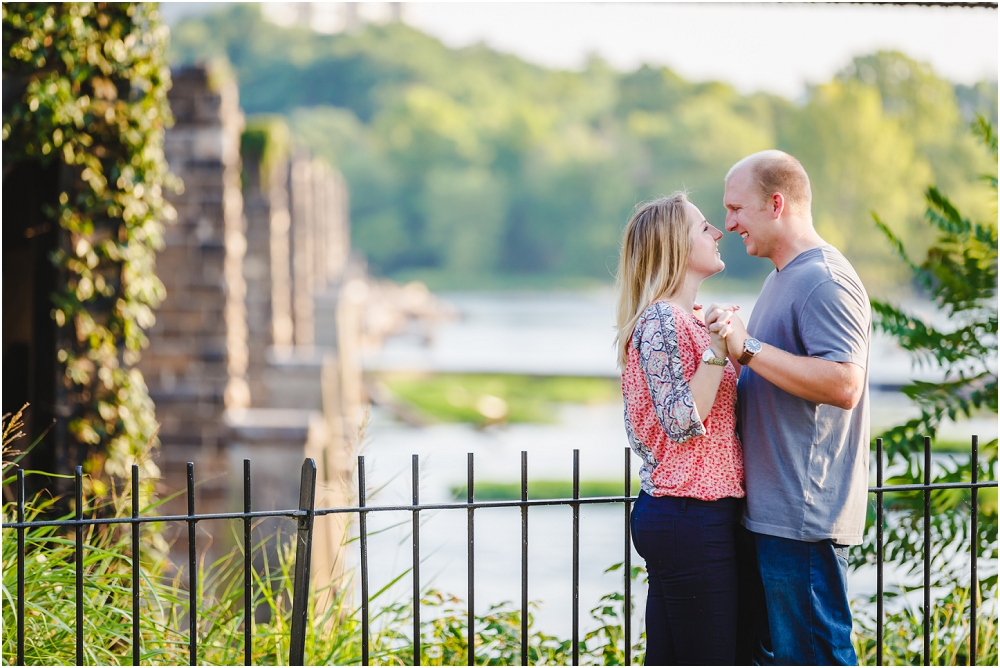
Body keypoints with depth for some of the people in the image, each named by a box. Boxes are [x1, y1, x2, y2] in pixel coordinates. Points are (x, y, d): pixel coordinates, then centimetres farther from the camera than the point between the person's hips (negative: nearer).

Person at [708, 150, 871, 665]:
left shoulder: (824, 282, -15)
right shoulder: (783, 278, 19)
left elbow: (844, 384, -28)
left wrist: (749, 348, -25)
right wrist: (726, 337, 15)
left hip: (803, 517, -11)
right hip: (770, 510, 11)